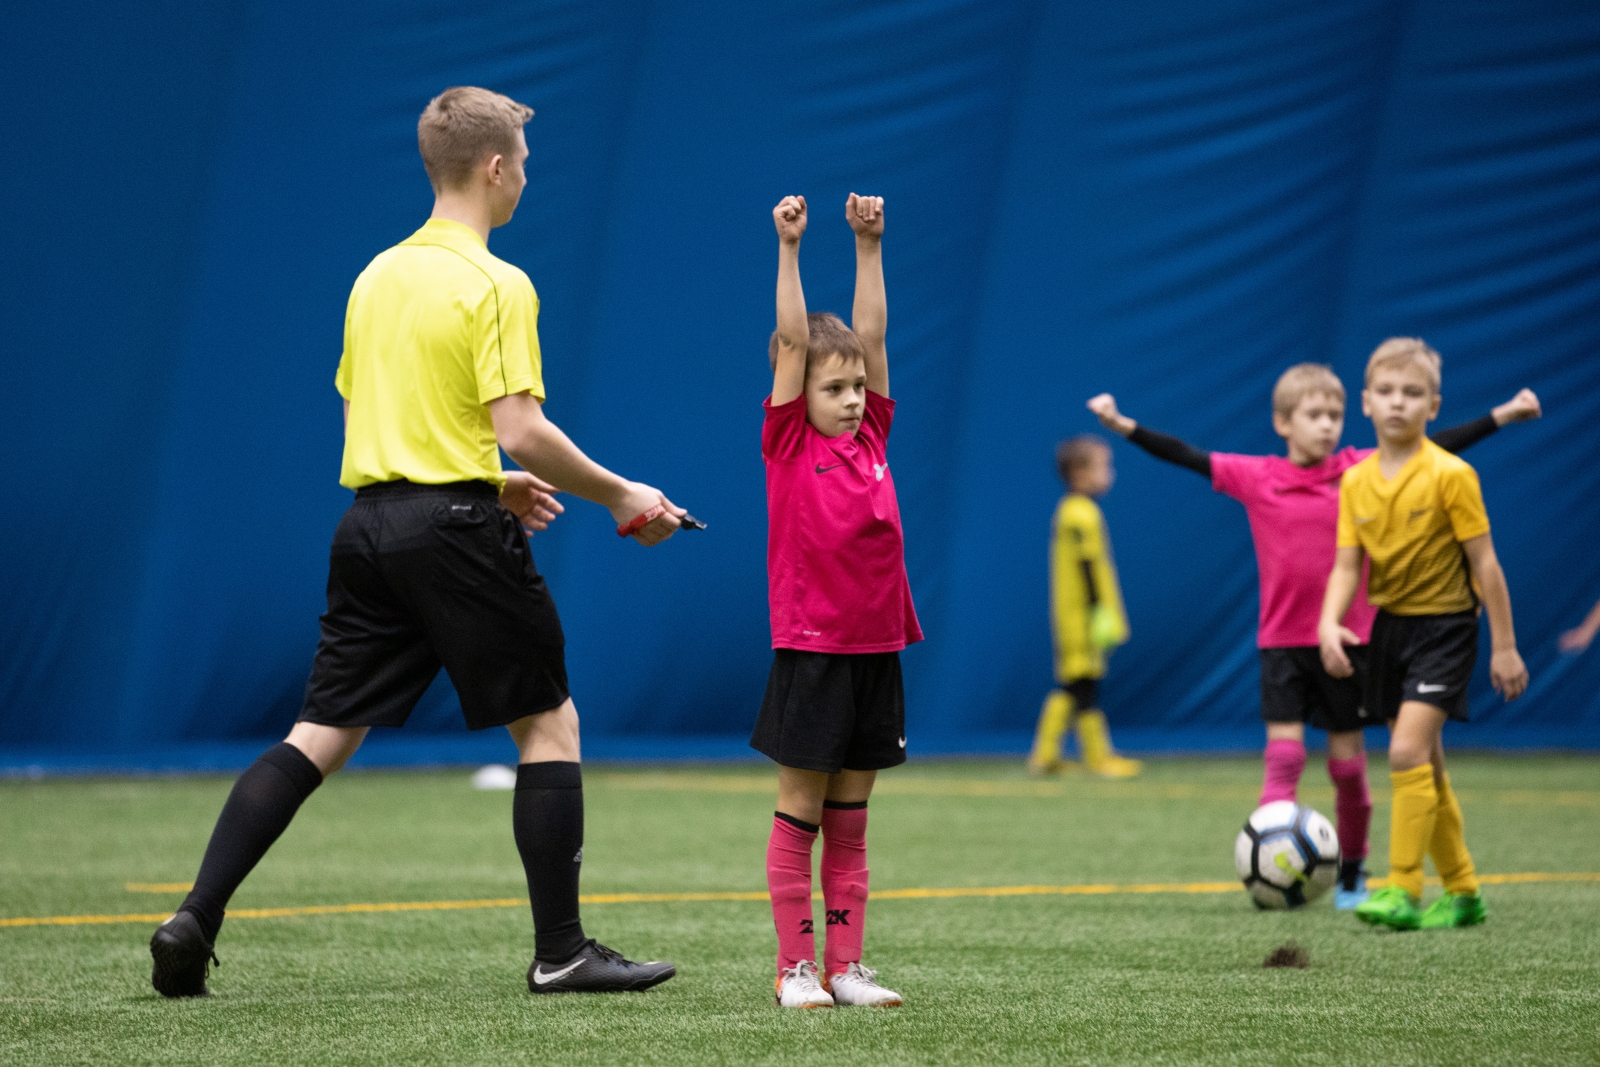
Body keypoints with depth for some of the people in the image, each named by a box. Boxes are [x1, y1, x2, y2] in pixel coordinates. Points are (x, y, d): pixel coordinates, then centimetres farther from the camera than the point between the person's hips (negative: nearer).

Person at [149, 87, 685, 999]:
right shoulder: (497, 285, -10)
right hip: (454, 528, -7)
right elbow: (520, 432, -17)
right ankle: (561, 951, 6)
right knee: (549, 721, 6)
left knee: (322, 735, 6)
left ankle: (195, 919, -3)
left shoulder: (379, 274, 14)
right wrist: (620, 496, -5)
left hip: (370, 519, 7)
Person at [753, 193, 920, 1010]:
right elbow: (794, 340, -11)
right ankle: (795, 967, 5)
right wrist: (789, 248, -15)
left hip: (875, 650, 5)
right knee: (800, 812, 1)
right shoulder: (788, 444, -4)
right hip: (810, 651, -5)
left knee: (850, 819, 9)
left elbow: (871, 335, 4)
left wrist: (869, 246, 0)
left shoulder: (872, 438, 8)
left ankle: (844, 965, 11)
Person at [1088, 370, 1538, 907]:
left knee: (1347, 758, 7)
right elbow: (1183, 456, -3)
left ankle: (1352, 874, 20)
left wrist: (1502, 415, -6)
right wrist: (1123, 425, -11)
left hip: (1347, 638, 1)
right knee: (1283, 752, -7)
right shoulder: (1256, 478, -2)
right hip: (1282, 641, -1)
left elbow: (1435, 448, -2)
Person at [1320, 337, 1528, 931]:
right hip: (1389, 626, 6)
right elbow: (1347, 566, 0)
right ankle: (1462, 893, 22)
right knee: (1425, 769, 11)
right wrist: (1329, 623, -20)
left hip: (1443, 624, -6)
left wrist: (1504, 646, -8)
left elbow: (1484, 563, -9)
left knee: (1408, 750, -19)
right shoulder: (1355, 483, 2)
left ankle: (1403, 891, -15)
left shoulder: (1450, 475, -13)